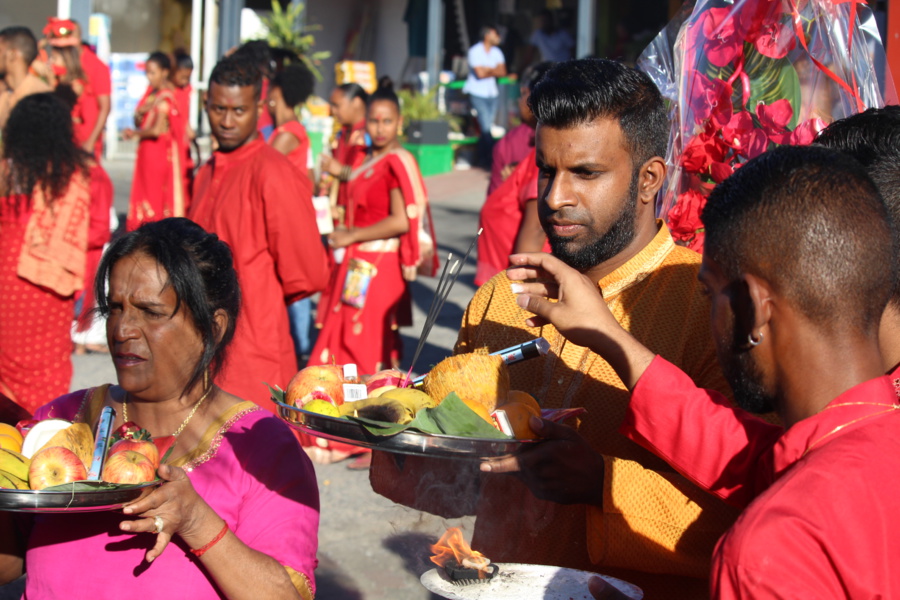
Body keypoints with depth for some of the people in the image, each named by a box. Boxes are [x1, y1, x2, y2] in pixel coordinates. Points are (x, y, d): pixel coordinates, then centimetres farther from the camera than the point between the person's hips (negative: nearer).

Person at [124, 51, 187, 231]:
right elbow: (139, 122, 10)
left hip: (160, 152, -8)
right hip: (147, 151, 8)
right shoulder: (151, 92, 9)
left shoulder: (165, 98, -15)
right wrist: (140, 113, -11)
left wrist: (135, 133, -12)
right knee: (145, 188, 9)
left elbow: (157, 130, -22)